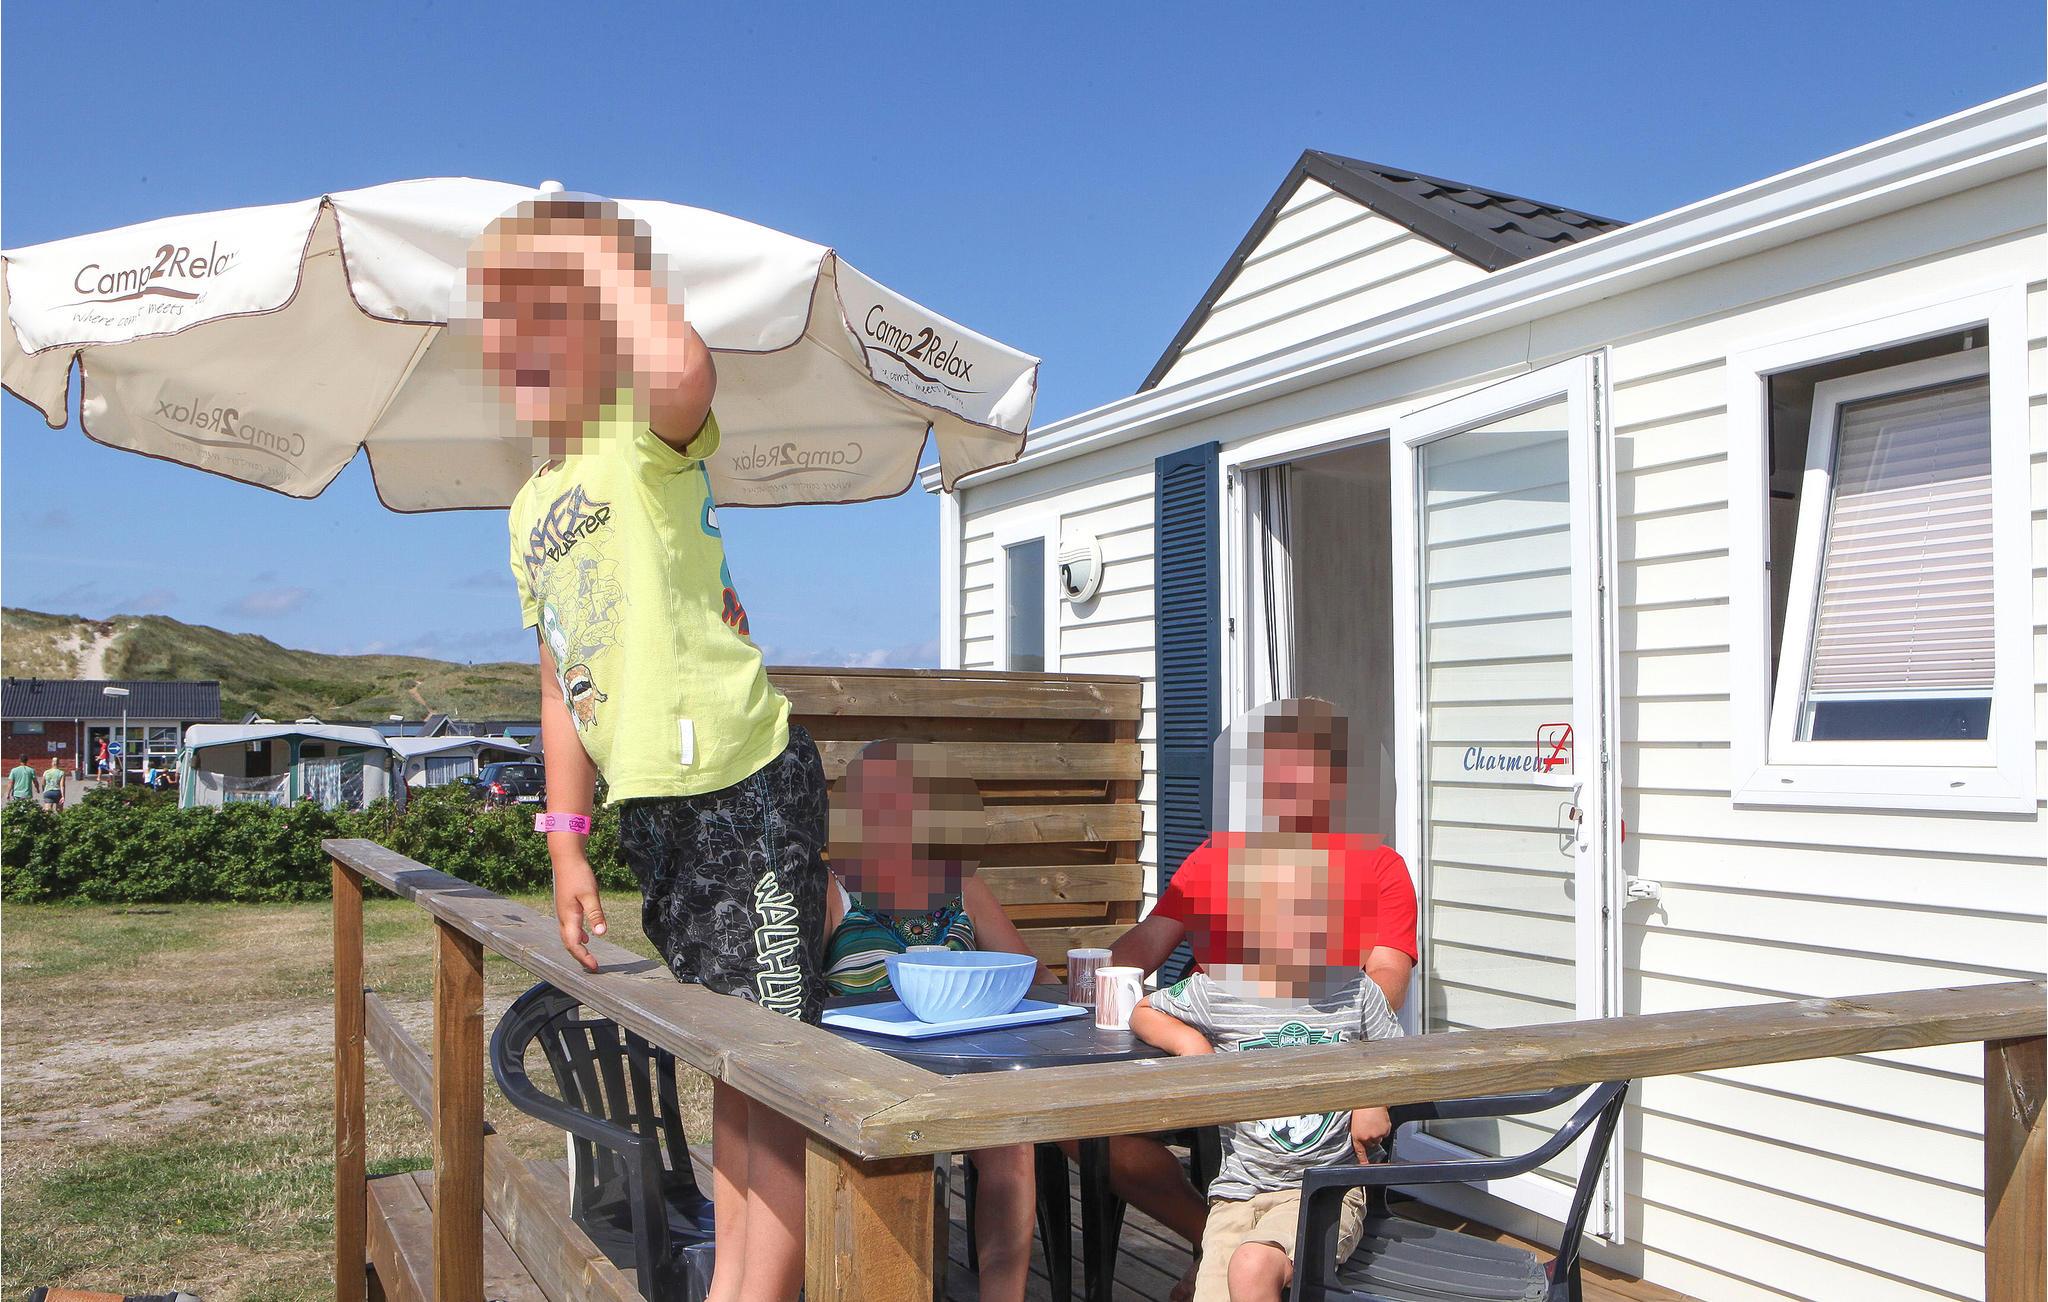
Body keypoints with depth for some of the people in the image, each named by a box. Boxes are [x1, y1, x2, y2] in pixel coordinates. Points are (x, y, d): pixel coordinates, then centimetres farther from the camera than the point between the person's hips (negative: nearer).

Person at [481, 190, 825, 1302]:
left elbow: (683, 367, -36)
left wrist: (612, 264, -18)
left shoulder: (645, 433, -9)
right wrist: (566, 841, 15)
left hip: (747, 784, -9)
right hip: (648, 804, 9)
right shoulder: (529, 508, 16)